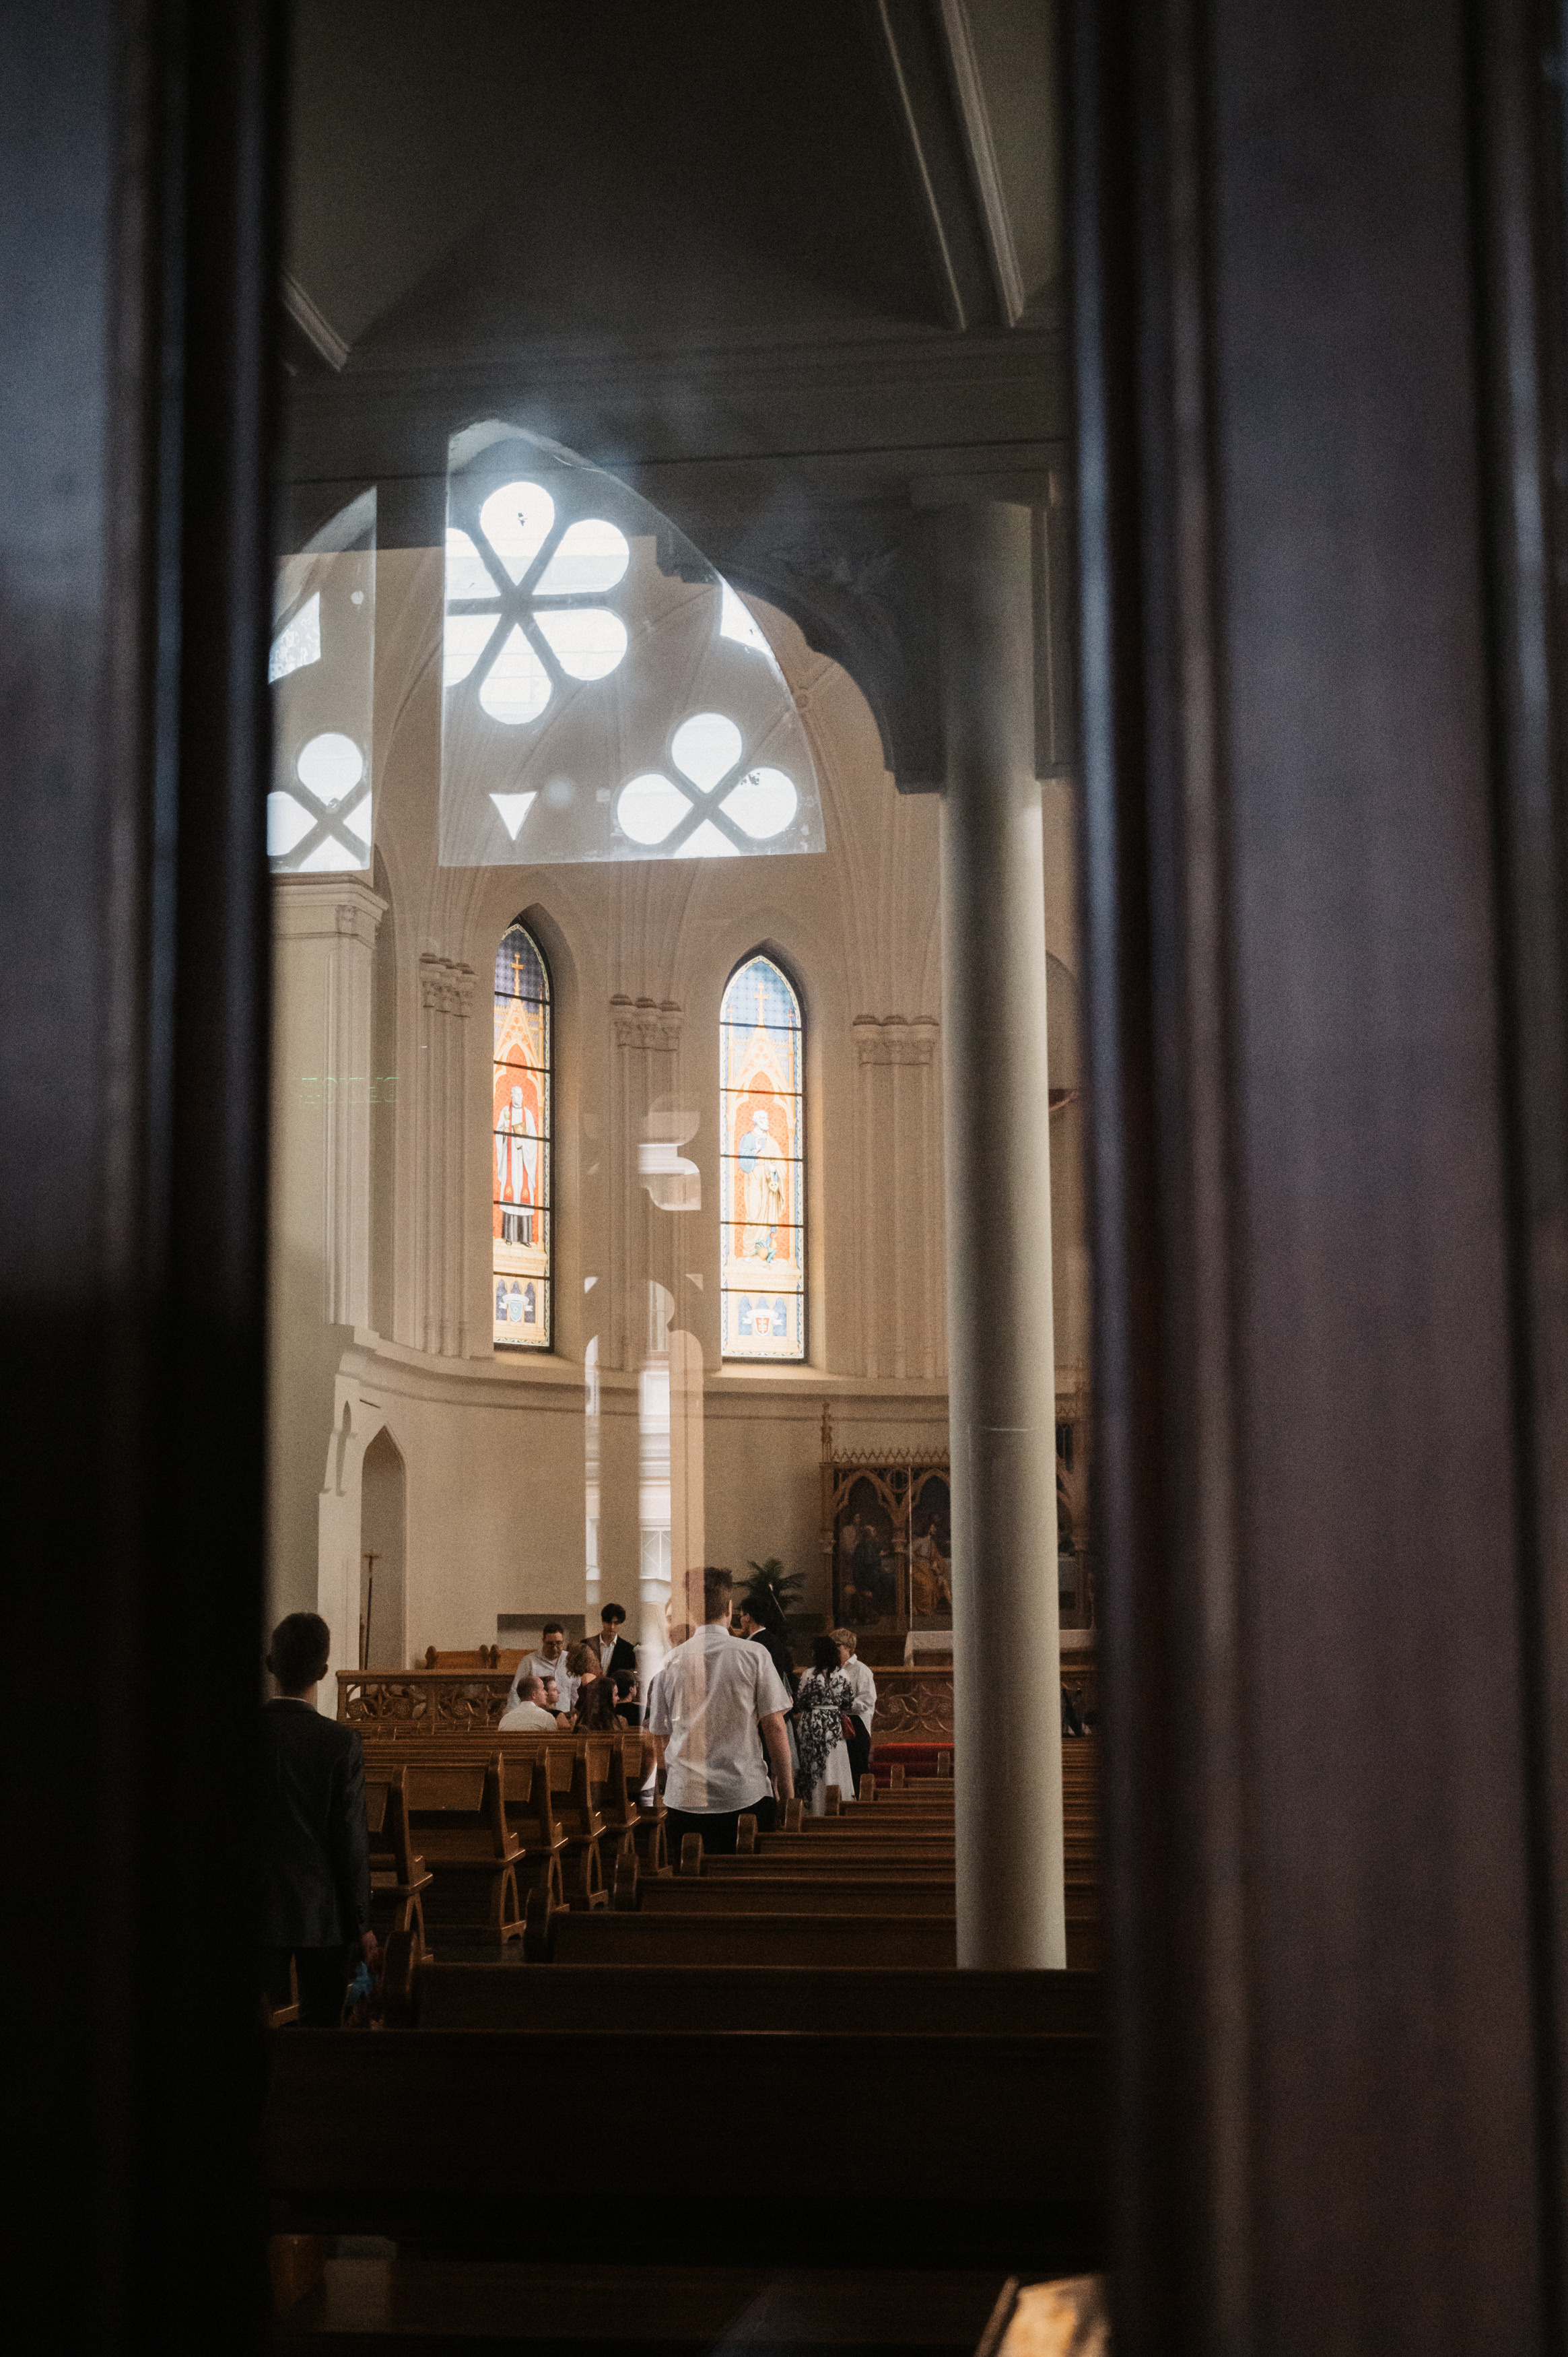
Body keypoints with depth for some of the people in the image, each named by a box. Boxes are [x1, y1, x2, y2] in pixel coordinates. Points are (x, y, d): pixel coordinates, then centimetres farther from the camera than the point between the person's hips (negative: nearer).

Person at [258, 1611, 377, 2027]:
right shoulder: (342, 1743, -14)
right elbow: (351, 1840, -10)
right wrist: (362, 1924, 0)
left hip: (258, 1913, 2)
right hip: (323, 1914, -2)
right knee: (321, 2026, 10)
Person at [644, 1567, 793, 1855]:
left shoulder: (669, 1663, 6)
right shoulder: (753, 1655, -2)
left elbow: (662, 1735, 11)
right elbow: (774, 1725, -4)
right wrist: (786, 1788, 3)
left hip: (683, 1797, 2)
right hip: (745, 1796, -2)